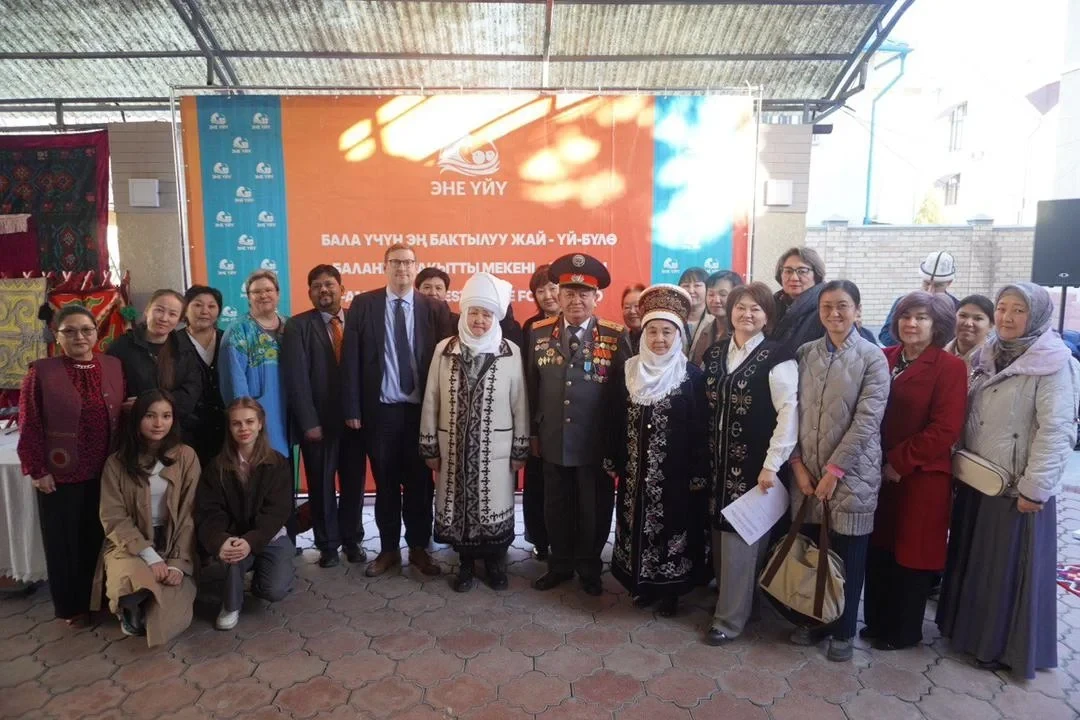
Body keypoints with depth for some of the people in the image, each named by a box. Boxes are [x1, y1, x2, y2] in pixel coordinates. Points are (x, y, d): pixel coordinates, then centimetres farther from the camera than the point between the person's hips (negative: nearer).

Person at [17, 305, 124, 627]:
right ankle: (71, 606, 27)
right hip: (60, 475, -3)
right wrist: (37, 470, -10)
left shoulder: (114, 366, 2)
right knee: (64, 543, 10)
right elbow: (29, 426, -8)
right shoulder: (41, 372, -9)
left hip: (105, 473, 3)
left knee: (99, 539, 16)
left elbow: (124, 415, 9)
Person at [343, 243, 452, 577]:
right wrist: (352, 408, -7)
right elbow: (351, 360, -2)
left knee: (420, 482, 10)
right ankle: (388, 549, 27)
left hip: (422, 409, 0)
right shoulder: (363, 304, 1)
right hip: (380, 409, 0)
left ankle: (419, 548, 26)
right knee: (385, 483, 11)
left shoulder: (435, 308, 2)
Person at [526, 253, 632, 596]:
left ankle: (589, 568, 34)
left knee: (594, 509, 13)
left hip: (597, 444, -2)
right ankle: (560, 564, 37)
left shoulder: (616, 336, -7)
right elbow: (531, 387, 7)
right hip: (553, 440, 3)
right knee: (556, 507, 17)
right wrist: (532, 432, 8)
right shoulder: (539, 333, 1)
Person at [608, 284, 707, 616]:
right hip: (634, 469, 3)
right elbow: (617, 419, 7)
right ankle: (643, 584, 29)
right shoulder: (629, 370, 2)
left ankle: (669, 589, 24)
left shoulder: (691, 375, -7)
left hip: (673, 471, -3)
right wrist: (614, 461, 6)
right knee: (635, 525, 12)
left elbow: (699, 427, -6)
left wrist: (697, 473, -8)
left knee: (671, 527, 6)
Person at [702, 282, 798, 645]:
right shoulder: (714, 352, 8)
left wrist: (772, 464, -17)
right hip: (718, 461, 5)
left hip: (754, 464, -5)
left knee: (741, 537, 0)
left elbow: (789, 411, -14)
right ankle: (727, 596, 29)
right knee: (720, 532, 11)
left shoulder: (777, 357, -9)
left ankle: (730, 616, 12)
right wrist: (706, 454, 7)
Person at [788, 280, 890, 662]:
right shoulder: (805, 353, 4)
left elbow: (866, 420, -12)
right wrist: (798, 464, -3)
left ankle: (843, 631, 26)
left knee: (847, 555, 8)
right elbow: (795, 411, 4)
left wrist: (834, 470, -13)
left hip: (851, 472, -3)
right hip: (808, 473, 3)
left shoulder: (872, 357, -6)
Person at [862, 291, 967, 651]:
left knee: (911, 556, 8)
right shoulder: (883, 359, 7)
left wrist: (899, 463, -14)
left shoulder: (950, 367, -8)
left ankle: (904, 631, 25)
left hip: (922, 478, -5)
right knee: (877, 552, 12)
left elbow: (945, 430, -15)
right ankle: (877, 621, 29)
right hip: (878, 473, 5)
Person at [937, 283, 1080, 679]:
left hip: (1018, 487, -6)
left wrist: (1035, 488, -20)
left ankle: (1008, 647, 21)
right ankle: (971, 629, 32)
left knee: (1012, 566, 5)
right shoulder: (985, 355, 7)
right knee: (974, 560, 16)